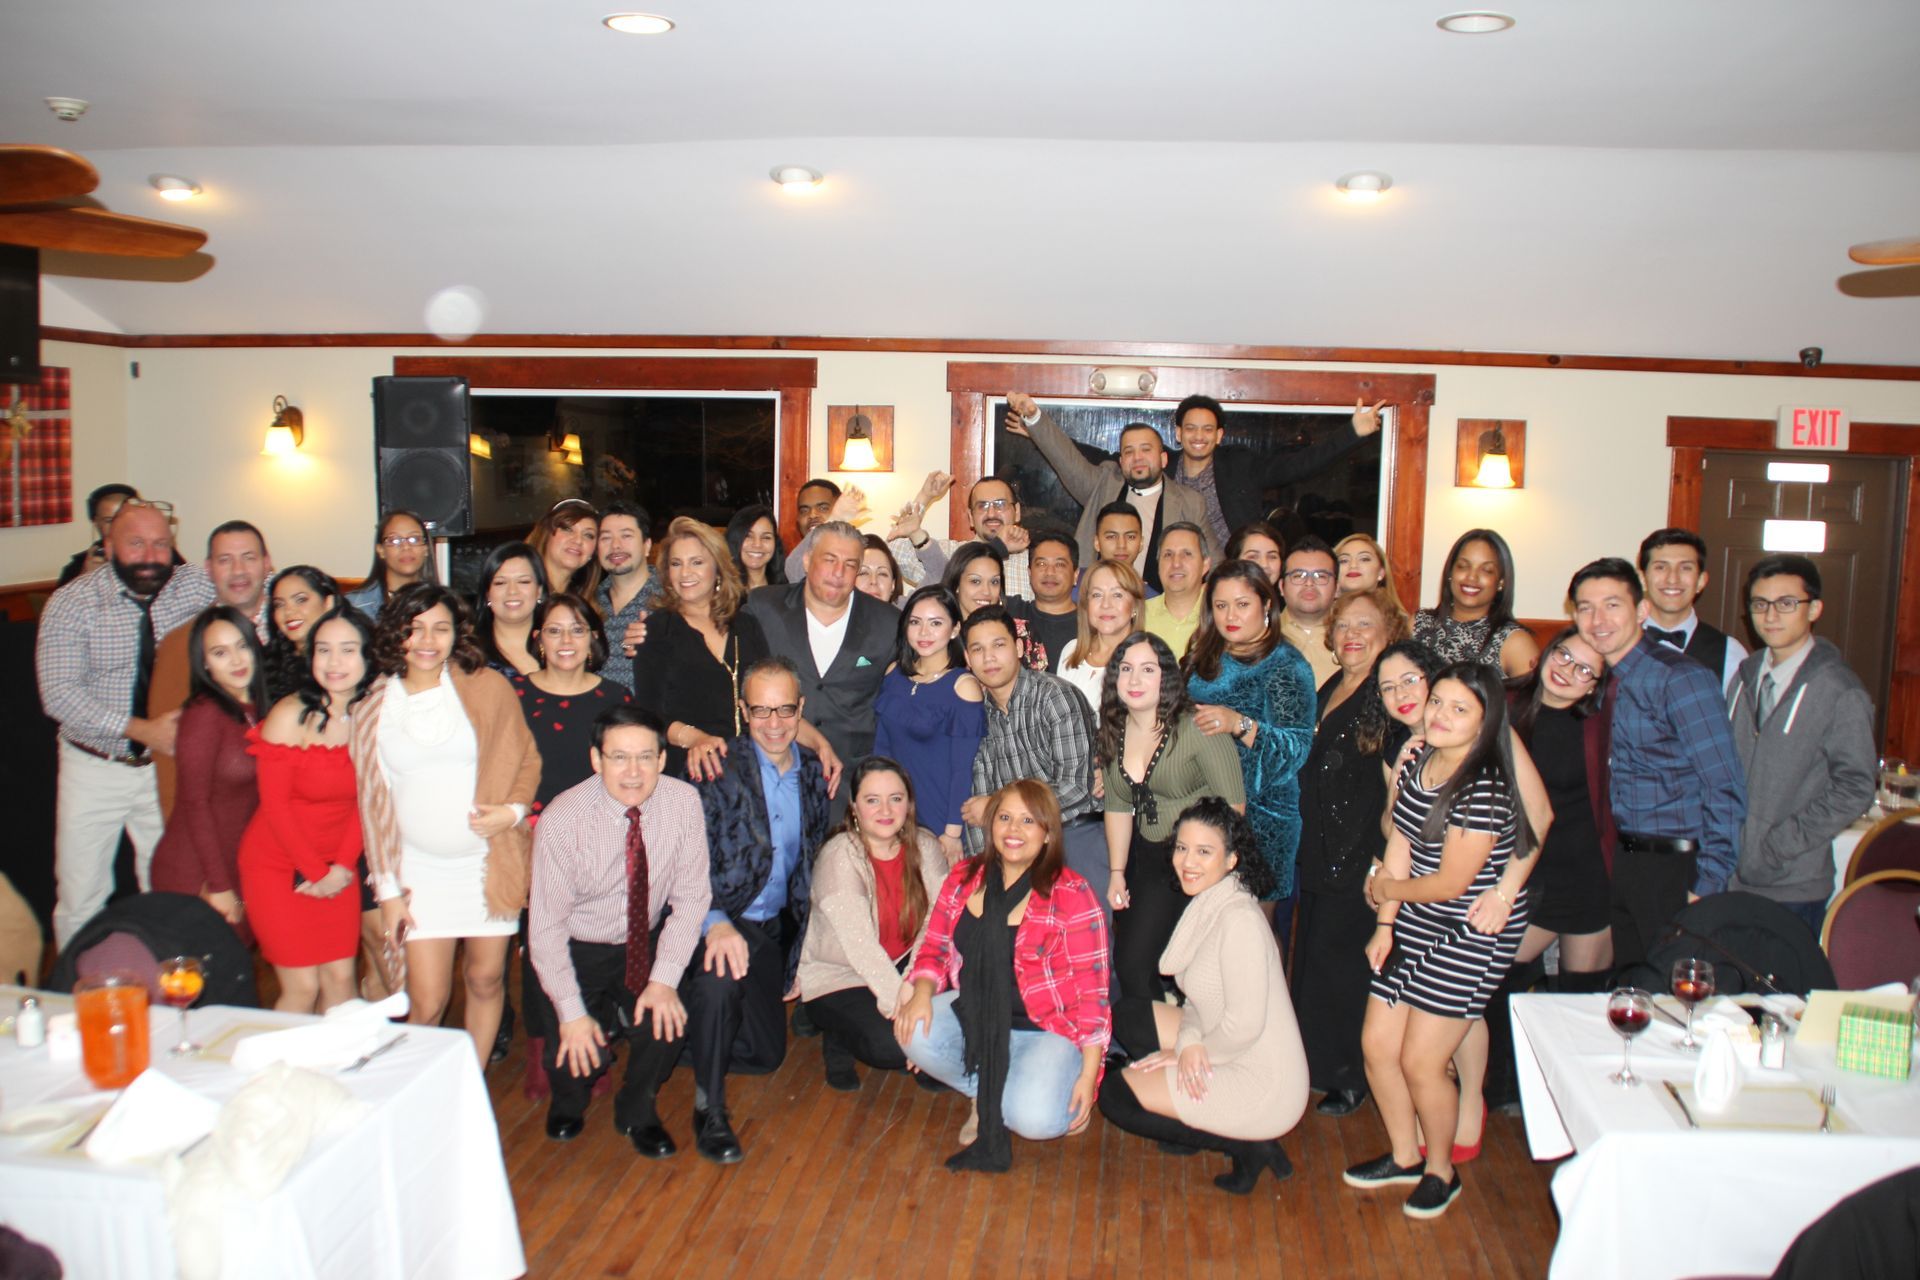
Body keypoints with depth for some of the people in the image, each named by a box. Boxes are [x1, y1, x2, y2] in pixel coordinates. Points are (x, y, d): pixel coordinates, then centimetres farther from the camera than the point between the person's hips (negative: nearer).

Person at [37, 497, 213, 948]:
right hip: (94, 768, -1)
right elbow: (59, 693, -16)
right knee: (80, 894, 7)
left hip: (167, 765, 1)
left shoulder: (195, 585, -5)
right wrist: (140, 729, -26)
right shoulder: (72, 602, -10)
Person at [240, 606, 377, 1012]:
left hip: (338, 869, 3)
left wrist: (342, 866, -6)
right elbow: (275, 804, -10)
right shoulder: (290, 715, -14)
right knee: (302, 986, -4)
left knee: (340, 978, 1)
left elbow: (364, 800, 2)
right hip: (278, 865, -3)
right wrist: (315, 871, -9)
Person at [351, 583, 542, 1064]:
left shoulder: (488, 687, -1)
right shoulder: (374, 707, 3)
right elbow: (372, 800, 7)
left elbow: (527, 760, 6)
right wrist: (387, 888, 5)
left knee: (486, 980, 9)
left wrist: (513, 810, -14)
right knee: (427, 1002, -3)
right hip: (420, 870, 0)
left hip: (489, 862, 0)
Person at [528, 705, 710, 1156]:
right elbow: (546, 925, -17)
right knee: (580, 1052, -17)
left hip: (646, 944, 2)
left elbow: (690, 897, -11)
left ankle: (637, 1112, 12)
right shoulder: (562, 821, -23)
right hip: (577, 950, -2)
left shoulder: (682, 803, -17)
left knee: (667, 1022, -21)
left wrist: (664, 978, -20)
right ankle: (569, 1099, 23)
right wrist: (571, 1013, -20)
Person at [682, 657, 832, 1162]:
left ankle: (689, 1029, 35)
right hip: (718, 924, -6)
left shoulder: (812, 772, 3)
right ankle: (708, 1108, -15)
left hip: (774, 926, 6)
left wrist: (801, 954, 10)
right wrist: (715, 923, -38)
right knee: (721, 980, -37)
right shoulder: (718, 770, -16)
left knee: (767, 1053, 8)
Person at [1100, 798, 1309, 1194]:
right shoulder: (1206, 905, 6)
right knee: (1126, 1016, 12)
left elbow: (1245, 1025, -24)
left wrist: (1188, 1051, -8)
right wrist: (1189, 1042, -9)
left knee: (1113, 1094, -4)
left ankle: (1245, 1145, 0)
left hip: (1262, 1086, -9)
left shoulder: (1239, 920, -22)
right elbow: (1203, 998, 10)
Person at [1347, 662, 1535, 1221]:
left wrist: (1385, 890, -3)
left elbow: (1450, 884, -20)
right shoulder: (1417, 763, 0)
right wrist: (1385, 926, 1)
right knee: (1377, 1045, 9)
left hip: (1471, 934, -7)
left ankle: (1442, 1171, 25)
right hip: (1414, 924, 7)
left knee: (1420, 1061, -2)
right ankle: (1405, 1156, 33)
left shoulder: (1485, 789, -24)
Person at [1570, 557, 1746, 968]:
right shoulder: (1609, 683, 7)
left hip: (1675, 868, -6)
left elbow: (1726, 789, -17)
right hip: (1622, 864, 7)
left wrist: (1706, 886, -17)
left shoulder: (1680, 679, -15)